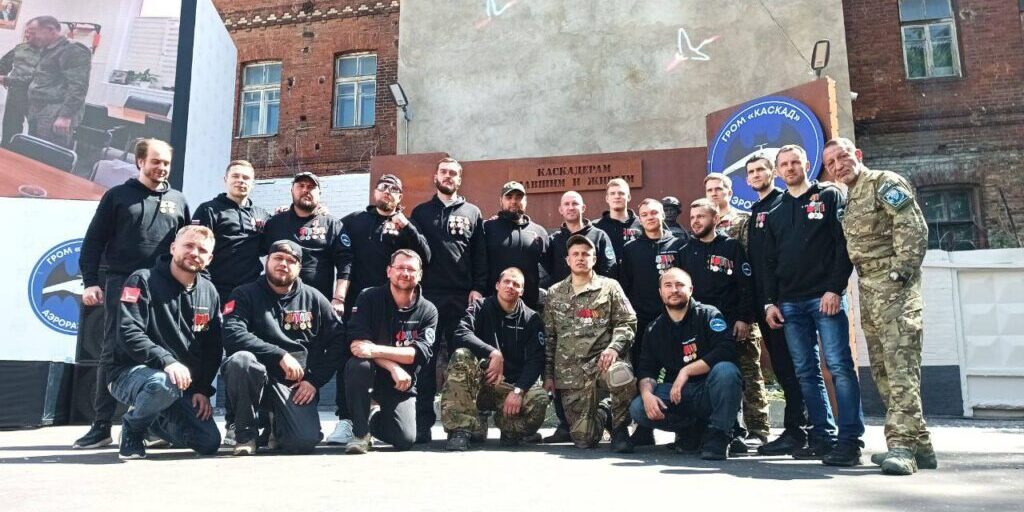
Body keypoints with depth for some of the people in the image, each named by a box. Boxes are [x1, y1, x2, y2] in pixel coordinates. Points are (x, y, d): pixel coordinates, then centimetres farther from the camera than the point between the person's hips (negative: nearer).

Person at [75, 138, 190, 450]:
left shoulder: (178, 201, 14)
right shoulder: (117, 196, 7)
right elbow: (94, 241, 4)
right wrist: (90, 281, -5)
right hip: (122, 285, -2)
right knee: (113, 352, 0)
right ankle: (102, 425, 6)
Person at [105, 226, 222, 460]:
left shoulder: (209, 292, 7)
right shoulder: (143, 281, -9)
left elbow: (213, 348, 9)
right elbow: (129, 334, -21)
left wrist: (203, 389, -1)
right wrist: (167, 361, -34)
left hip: (184, 380, 6)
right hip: (130, 371, -6)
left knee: (209, 442, -5)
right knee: (164, 385, -40)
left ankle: (153, 421, 23)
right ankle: (132, 430, -7)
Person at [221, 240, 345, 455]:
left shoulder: (314, 299, 8)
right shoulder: (245, 295, 1)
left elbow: (338, 342, 6)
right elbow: (232, 335, -16)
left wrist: (314, 380, -4)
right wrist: (280, 355, -23)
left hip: (296, 385, 1)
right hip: (259, 378, -1)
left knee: (305, 441, -22)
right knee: (240, 360, -35)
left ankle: (277, 424, 18)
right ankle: (245, 434, -10)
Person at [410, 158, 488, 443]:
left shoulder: (472, 213, 15)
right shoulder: (421, 212, 15)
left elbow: (480, 256, 8)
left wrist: (478, 288, -3)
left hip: (463, 297, 0)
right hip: (428, 294, 0)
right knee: (426, 359, -2)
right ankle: (423, 423, 1)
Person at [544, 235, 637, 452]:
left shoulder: (609, 287, 7)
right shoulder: (554, 294, 14)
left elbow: (627, 322, 2)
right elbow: (548, 337, 15)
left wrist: (614, 347, -17)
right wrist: (548, 374, 10)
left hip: (602, 361, -1)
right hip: (570, 374, 2)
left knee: (620, 374, -39)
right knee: (583, 438, -7)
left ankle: (620, 429, -9)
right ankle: (603, 414, 30)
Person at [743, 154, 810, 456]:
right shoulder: (754, 213, 21)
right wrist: (756, 300, 15)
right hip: (763, 298, 8)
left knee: (789, 364, -7)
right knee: (780, 365, 10)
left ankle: (795, 430, -3)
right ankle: (799, 426, 17)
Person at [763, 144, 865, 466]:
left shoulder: (830, 196, 7)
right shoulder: (775, 213, 20)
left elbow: (844, 244, -4)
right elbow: (770, 262, 17)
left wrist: (835, 288, -13)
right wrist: (770, 302, 7)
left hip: (825, 297, -5)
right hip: (789, 303, 5)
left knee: (839, 366, -10)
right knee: (806, 372, 5)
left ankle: (850, 440, -7)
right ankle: (822, 437, 11)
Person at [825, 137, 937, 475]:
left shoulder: (885, 182, -3)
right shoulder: (849, 200, 22)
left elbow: (913, 228, -14)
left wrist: (899, 273, -18)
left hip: (894, 287, -9)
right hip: (868, 291, 9)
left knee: (900, 365, -14)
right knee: (881, 368, 8)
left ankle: (902, 445, -14)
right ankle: (918, 444, 15)